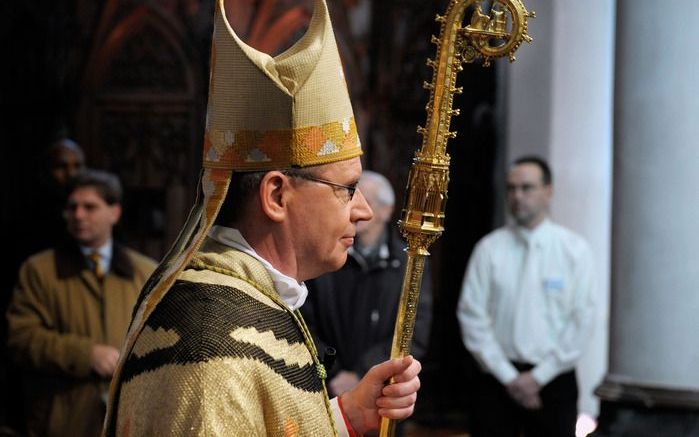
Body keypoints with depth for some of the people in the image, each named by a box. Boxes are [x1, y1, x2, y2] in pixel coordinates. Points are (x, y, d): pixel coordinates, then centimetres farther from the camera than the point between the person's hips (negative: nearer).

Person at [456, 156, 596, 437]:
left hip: (553, 379, 0)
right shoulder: (489, 249, 0)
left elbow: (581, 320, -3)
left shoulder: (575, 250, 0)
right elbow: (472, 316, -2)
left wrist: (539, 376, -7)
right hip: (497, 379, 0)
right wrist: (508, 377, -7)